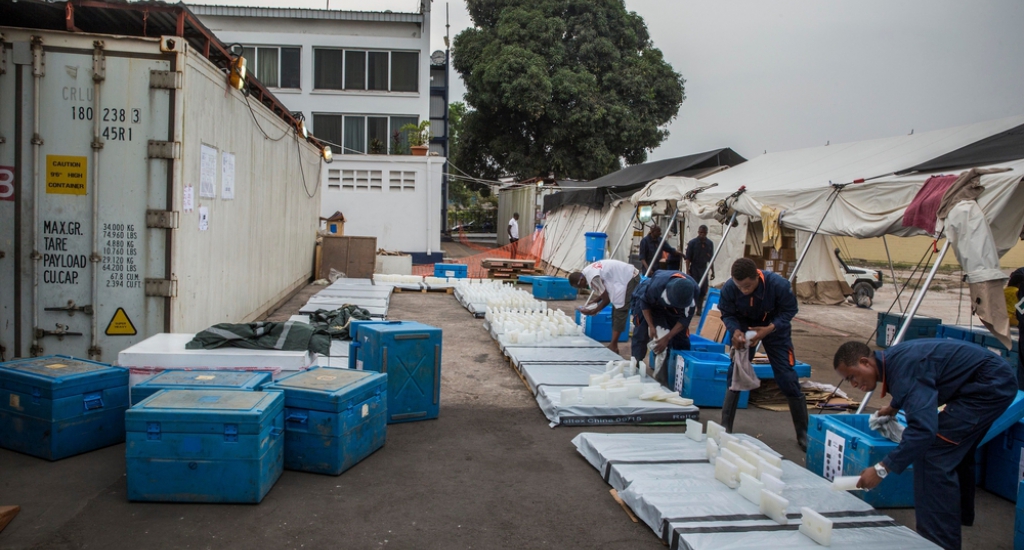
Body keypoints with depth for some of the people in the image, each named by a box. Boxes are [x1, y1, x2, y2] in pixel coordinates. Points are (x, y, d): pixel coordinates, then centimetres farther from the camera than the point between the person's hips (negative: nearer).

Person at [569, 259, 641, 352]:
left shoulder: (593, 278, -26)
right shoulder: (587, 272, 2)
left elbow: (606, 299, -16)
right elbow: (604, 292, 12)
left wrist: (593, 311, -5)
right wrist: (592, 302, 2)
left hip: (630, 279, -10)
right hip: (628, 276, 10)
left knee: (620, 311, -11)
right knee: (616, 310, 8)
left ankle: (613, 346, -10)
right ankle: (613, 344, 10)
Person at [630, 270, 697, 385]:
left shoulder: (692, 290, -33)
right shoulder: (657, 284, -42)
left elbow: (685, 318, -21)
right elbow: (645, 302, -20)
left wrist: (667, 338, -24)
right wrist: (651, 326, -24)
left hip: (671, 310, 3)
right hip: (650, 302, -3)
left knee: (681, 338, -6)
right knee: (641, 334, -14)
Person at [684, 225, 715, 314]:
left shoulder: (710, 244, 3)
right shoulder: (692, 243, -7)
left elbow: (710, 259, 10)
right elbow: (688, 258, -8)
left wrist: (712, 271, 10)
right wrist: (687, 271, -13)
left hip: (704, 269, 3)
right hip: (694, 269, -3)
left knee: (703, 290, 5)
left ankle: (699, 308, 14)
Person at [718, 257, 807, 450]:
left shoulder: (778, 284, -32)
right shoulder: (728, 288, -28)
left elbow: (789, 310, -18)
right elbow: (727, 314, -13)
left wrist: (769, 329, -33)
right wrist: (735, 331, -34)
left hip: (774, 328, -1)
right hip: (744, 328, 1)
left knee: (787, 379, -3)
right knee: (734, 374, -4)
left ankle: (803, 433, 13)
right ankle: (725, 428, 8)